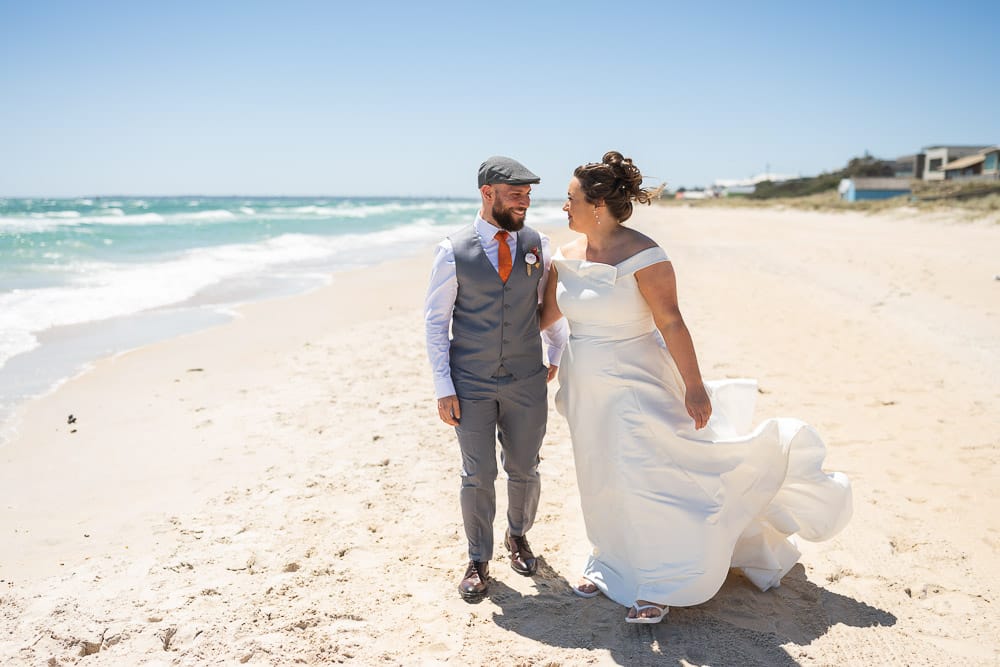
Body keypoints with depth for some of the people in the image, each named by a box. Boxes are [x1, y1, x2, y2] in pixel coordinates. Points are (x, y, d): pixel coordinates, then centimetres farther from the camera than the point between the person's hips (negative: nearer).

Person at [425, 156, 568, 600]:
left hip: (527, 381, 3)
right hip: (471, 385, -2)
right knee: (478, 476, 5)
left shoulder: (537, 245, 1)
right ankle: (478, 560, 26)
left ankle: (518, 536, 42)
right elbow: (435, 321, -4)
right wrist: (443, 388, -7)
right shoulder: (453, 251, -7)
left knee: (524, 470, 14)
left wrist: (557, 355, 16)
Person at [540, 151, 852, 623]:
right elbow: (546, 313, 10)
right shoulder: (566, 257, -1)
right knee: (601, 480, 18)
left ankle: (657, 584, 15)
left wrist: (694, 387, -19)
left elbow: (671, 324, -20)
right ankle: (611, 562, 37)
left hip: (634, 384, -6)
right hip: (587, 388, 7)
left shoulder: (642, 257, -20)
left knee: (646, 478, -3)